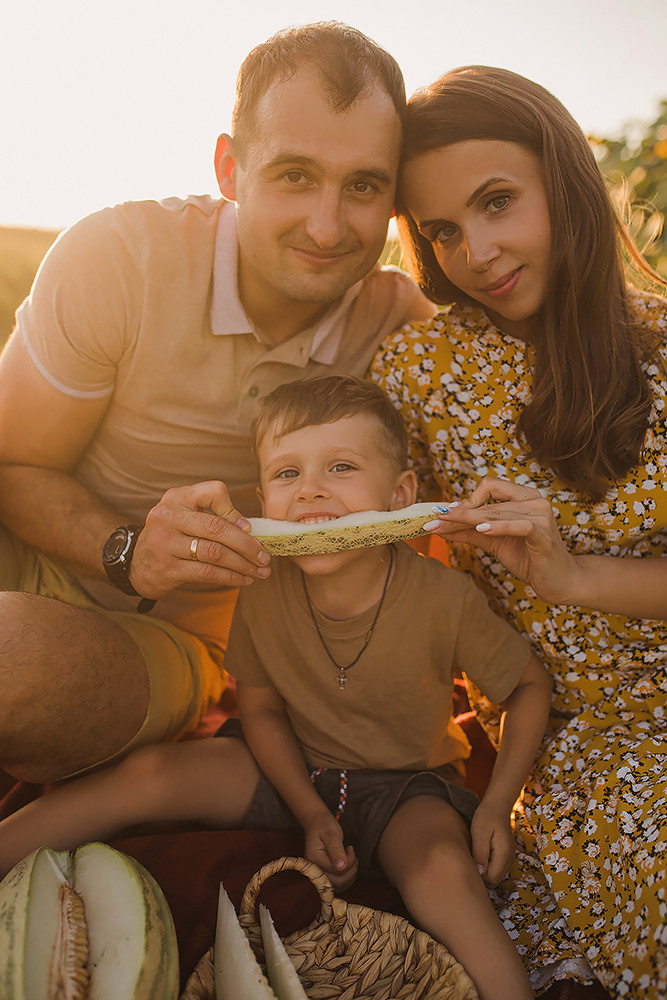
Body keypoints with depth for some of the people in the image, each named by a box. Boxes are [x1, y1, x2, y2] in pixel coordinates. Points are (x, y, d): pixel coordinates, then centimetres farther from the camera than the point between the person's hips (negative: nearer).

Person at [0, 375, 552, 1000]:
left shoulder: (444, 599, -25)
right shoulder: (263, 594, -18)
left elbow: (529, 684, -7)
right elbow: (262, 709, -2)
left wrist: (497, 804, -13)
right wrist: (309, 811, -12)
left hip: (406, 788, -2)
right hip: (295, 770, 2)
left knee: (443, 863, -34)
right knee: (150, 774, -16)